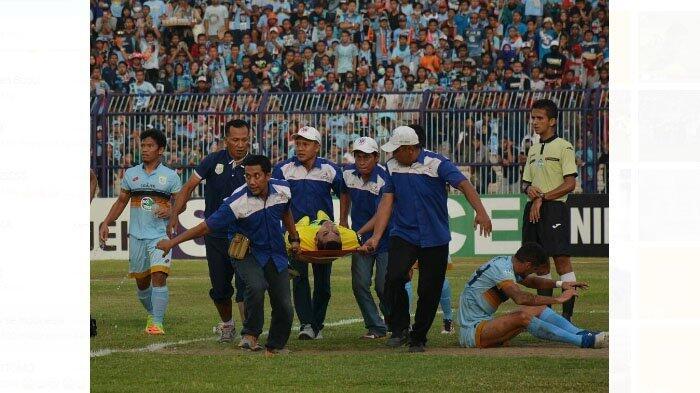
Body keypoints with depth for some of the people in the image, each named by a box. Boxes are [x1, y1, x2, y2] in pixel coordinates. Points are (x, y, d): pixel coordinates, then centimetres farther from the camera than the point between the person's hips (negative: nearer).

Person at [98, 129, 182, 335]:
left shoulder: (170, 176, 1)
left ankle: (157, 323, -16)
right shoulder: (131, 174, 9)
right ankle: (152, 314, 32)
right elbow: (121, 201, 16)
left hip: (161, 236, -3)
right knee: (141, 281, 9)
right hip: (137, 236, 3)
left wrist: (170, 212, -15)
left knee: (159, 276, -18)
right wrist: (106, 223, 7)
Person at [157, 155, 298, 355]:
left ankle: (275, 347, 22)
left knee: (284, 307, -1)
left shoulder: (283, 190, -9)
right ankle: (250, 335, -15)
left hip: (276, 255, 4)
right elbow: (207, 226, -23)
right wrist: (173, 242, -27)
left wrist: (294, 238, 26)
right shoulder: (237, 202, -24)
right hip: (248, 254, -4)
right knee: (256, 287, -33)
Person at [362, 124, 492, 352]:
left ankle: (418, 338, 18)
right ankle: (399, 329, -5)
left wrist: (480, 211, -37)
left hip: (435, 238, -2)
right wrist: (376, 237, -6)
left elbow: (463, 184, -20)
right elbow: (387, 201, 3)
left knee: (429, 291, 1)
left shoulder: (436, 163, -10)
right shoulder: (392, 166, 3)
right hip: (403, 236, 2)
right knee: (394, 278, -21)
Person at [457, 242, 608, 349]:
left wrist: (560, 284, 14)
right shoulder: (501, 268, -18)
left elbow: (532, 281, 30)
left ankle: (581, 334, -12)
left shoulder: (508, 263, 12)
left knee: (538, 309, 2)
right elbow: (520, 297, -33)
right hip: (472, 329, -10)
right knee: (522, 316, -30)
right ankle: (584, 341, -33)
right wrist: (557, 299, -30)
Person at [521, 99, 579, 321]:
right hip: (533, 209, 7)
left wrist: (542, 197, -13)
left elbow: (570, 184, -10)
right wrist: (529, 189, 0)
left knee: (561, 259, -11)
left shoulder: (563, 147, -3)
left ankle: (567, 313, -13)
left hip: (554, 207, -7)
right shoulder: (533, 150, 20)